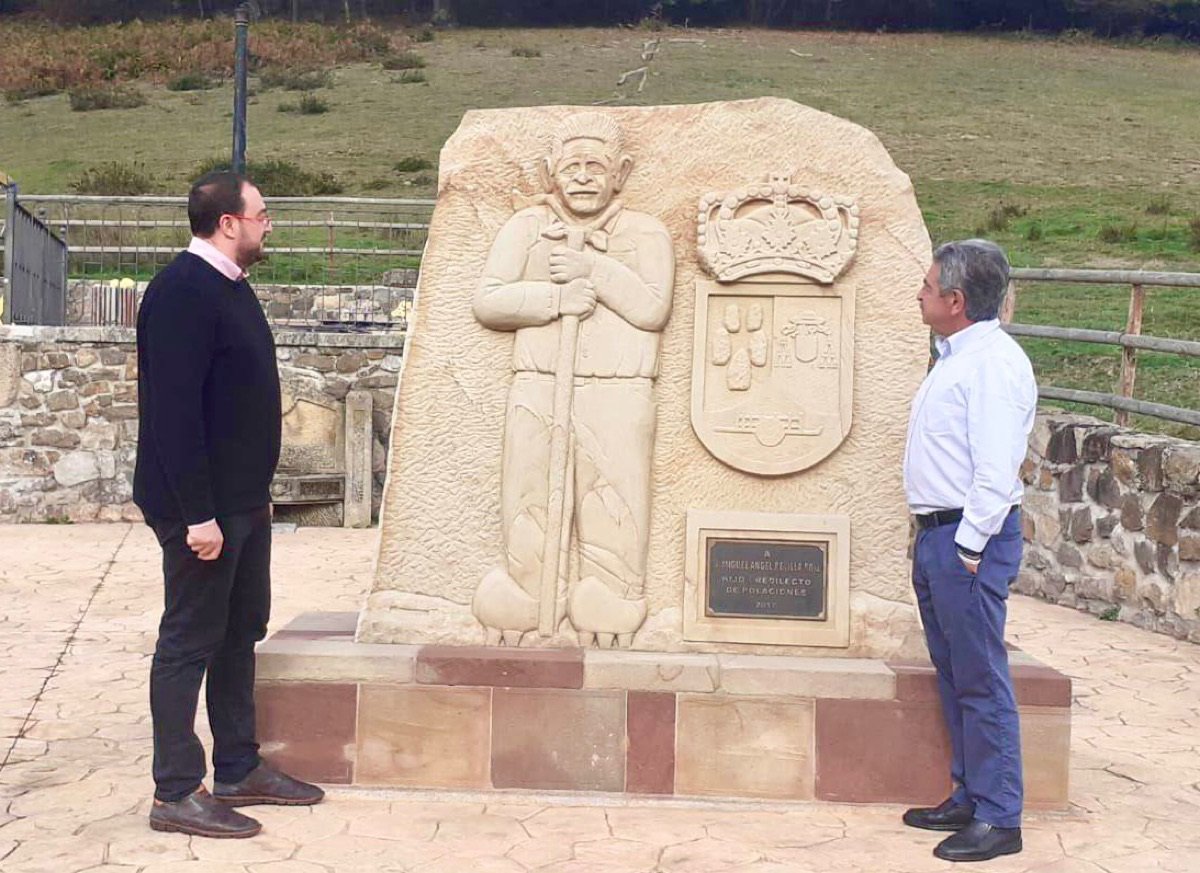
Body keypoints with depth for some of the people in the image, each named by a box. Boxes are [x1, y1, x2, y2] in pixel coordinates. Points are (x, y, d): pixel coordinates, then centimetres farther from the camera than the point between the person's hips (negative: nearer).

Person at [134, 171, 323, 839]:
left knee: (239, 636, 16)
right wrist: (198, 514, -25)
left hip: (243, 501, 10)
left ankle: (239, 770, 28)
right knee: (189, 644, -1)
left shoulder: (230, 285, 12)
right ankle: (176, 794, 9)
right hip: (202, 507, -10)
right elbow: (174, 410, -23)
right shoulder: (182, 291, -18)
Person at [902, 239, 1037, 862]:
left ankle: (998, 819, 4)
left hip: (970, 542, -10)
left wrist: (968, 547, -20)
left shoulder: (994, 363, -16)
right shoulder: (954, 358, 15)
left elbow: (996, 471, -22)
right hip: (937, 534, 10)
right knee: (954, 678, 16)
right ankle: (968, 798, 26)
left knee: (981, 682, -4)